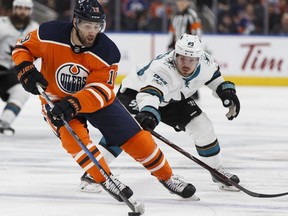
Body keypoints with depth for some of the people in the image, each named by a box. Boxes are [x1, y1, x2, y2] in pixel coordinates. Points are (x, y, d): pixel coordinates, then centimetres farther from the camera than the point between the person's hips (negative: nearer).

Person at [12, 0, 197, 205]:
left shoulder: (108, 52, -23)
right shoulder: (50, 34, -23)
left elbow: (99, 91, -27)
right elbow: (22, 47, -6)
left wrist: (73, 104, -43)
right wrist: (26, 70, -26)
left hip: (97, 100, 1)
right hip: (56, 99, -1)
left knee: (136, 138, -4)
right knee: (73, 134, -30)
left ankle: (167, 177, 16)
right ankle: (106, 180, -15)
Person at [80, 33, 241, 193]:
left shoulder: (205, 61, -20)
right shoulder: (163, 68, -41)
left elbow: (213, 75, 6)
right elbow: (149, 93, -58)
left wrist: (226, 91, -3)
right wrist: (148, 112, -76)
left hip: (173, 99, 6)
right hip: (137, 91, -6)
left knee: (202, 126, -3)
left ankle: (218, 171, 17)